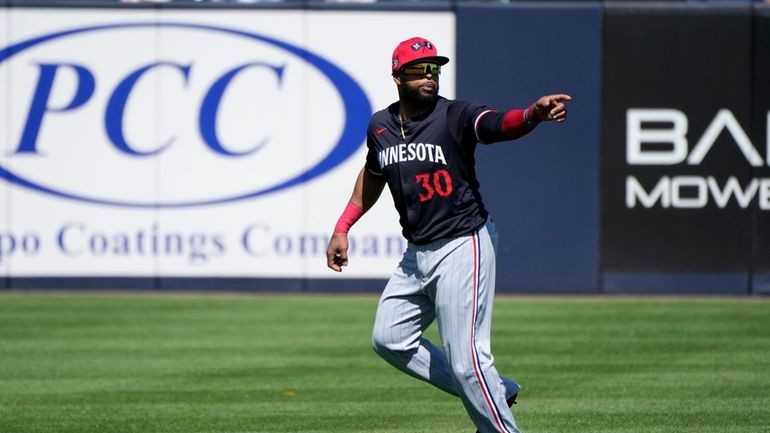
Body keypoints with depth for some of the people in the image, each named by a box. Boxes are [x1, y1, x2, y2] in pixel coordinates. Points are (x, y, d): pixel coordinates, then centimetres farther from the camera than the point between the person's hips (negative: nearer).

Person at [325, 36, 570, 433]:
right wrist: (342, 227, 23)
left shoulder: (455, 117, -13)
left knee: (465, 358, -12)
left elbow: (502, 125, -32)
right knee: (389, 339, 15)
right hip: (417, 254, 8)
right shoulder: (380, 126, 6)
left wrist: (534, 114, -53)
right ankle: (493, 393, 21)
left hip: (462, 246, -8)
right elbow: (372, 175, 25)